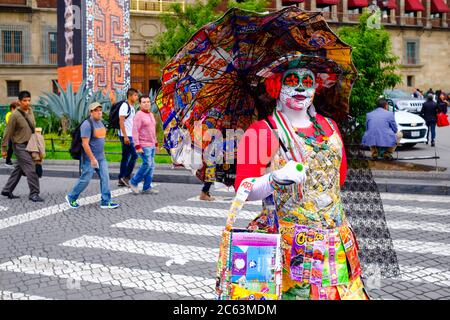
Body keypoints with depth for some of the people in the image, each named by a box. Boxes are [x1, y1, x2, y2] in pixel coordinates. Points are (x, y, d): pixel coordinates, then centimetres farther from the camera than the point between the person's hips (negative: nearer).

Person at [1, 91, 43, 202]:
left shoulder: (30, 110, 4)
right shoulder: (15, 115, -16)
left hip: (29, 145, 7)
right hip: (20, 146, -7)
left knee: (19, 169, 13)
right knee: (30, 168, -12)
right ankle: (34, 193, -6)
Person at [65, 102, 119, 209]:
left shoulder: (100, 122, 11)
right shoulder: (87, 124, -17)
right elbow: (85, 144, -22)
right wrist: (92, 159, -23)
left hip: (101, 157, 8)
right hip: (89, 158, -8)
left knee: (105, 178, 1)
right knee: (85, 179, -1)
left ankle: (106, 202, 5)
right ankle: (71, 198, 18)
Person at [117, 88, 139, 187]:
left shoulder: (132, 107, 16)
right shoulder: (125, 106, -12)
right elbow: (121, 122, -18)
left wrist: (134, 136, 20)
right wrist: (125, 136, -22)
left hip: (130, 136, 10)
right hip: (126, 136, -10)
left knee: (126, 157, 10)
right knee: (134, 155, -10)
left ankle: (122, 180, 15)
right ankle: (126, 177, -4)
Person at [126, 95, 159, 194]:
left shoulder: (151, 114, 15)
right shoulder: (139, 115, -11)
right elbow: (135, 131, -17)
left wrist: (156, 143, 19)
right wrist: (137, 146, -22)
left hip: (151, 145, 8)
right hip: (143, 145, -8)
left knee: (151, 166, 6)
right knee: (147, 164, -12)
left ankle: (147, 188, 11)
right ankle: (133, 182, 3)